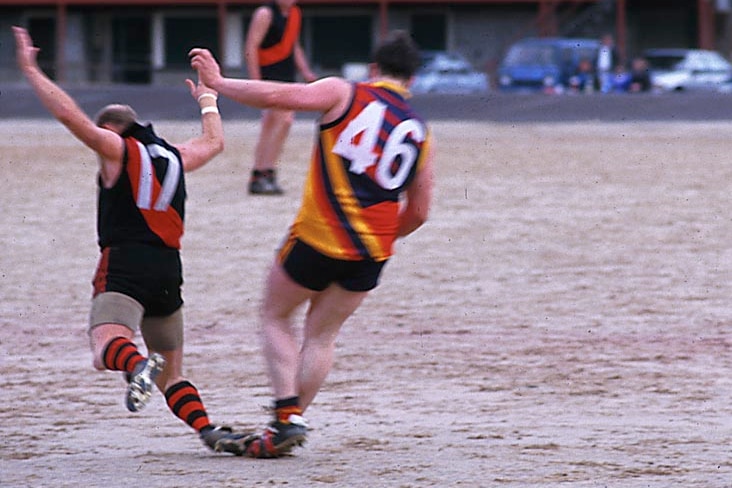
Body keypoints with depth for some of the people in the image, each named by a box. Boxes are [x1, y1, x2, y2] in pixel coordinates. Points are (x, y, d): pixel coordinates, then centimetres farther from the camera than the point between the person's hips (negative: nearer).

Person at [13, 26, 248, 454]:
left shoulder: (118, 148, 7)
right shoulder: (175, 157, 22)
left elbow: (70, 114, -5)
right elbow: (215, 142, 42)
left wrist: (31, 69, 1)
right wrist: (208, 101, 60)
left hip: (124, 263, -5)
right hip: (168, 269, 5)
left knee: (107, 345, -25)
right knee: (172, 370, 14)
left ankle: (138, 365, -57)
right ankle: (208, 428, -8)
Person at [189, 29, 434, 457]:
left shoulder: (345, 95, -3)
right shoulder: (421, 133, 9)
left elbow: (278, 96, -14)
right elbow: (418, 213, 12)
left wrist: (217, 83, -2)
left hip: (319, 238, -4)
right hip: (372, 252, 4)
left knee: (276, 317, 14)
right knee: (322, 335, 17)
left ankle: (287, 418, -1)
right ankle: (290, 425, 11)